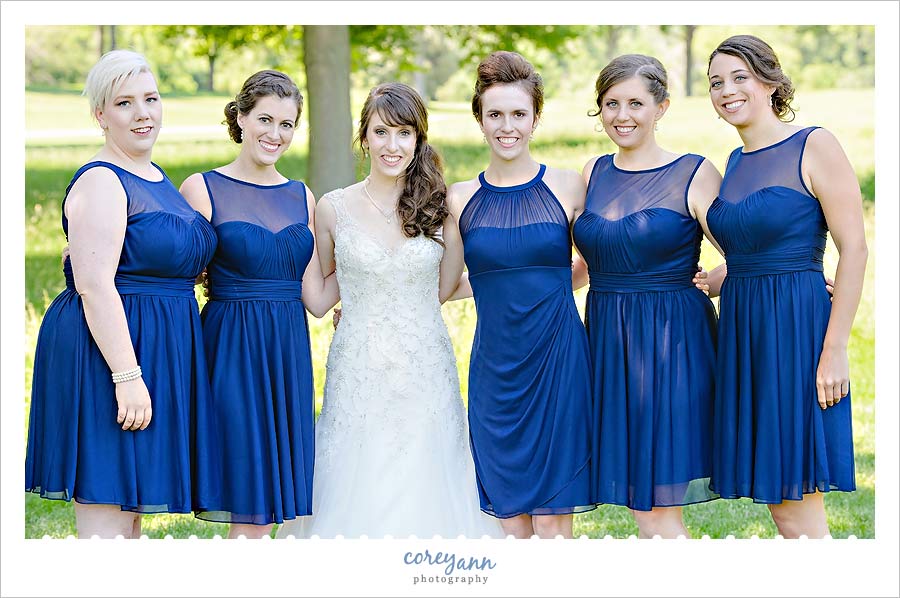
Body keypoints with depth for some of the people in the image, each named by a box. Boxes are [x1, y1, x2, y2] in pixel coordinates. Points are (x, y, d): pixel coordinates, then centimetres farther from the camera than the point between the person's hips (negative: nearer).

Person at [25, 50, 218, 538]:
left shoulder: (157, 179, 15)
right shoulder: (101, 182, -13)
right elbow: (94, 286, -21)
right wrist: (127, 375, -26)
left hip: (158, 348, 10)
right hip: (109, 350, -10)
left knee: (130, 506, 14)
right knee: (106, 509, -8)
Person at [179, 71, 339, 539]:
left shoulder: (301, 197, 11)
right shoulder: (203, 189, -3)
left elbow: (316, 299, 8)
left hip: (288, 354, 5)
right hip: (231, 351, -5)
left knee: (268, 505, 6)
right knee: (248, 511, -6)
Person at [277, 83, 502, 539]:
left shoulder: (440, 206, 2)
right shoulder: (333, 208, 0)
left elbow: (441, 289, 9)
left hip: (427, 374, 1)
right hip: (358, 376, 0)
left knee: (424, 497, 4)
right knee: (356, 497, 2)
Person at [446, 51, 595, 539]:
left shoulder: (567, 188, 1)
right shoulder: (460, 199, 5)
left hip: (557, 362, -2)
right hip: (495, 367, 2)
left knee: (552, 516, -1)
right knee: (509, 516, 4)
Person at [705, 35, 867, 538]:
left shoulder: (815, 146, -8)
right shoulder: (735, 162, 13)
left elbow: (854, 249, -13)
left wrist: (835, 349, -18)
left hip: (797, 325, -7)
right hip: (742, 327, 7)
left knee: (799, 509, -5)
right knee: (778, 502, 9)